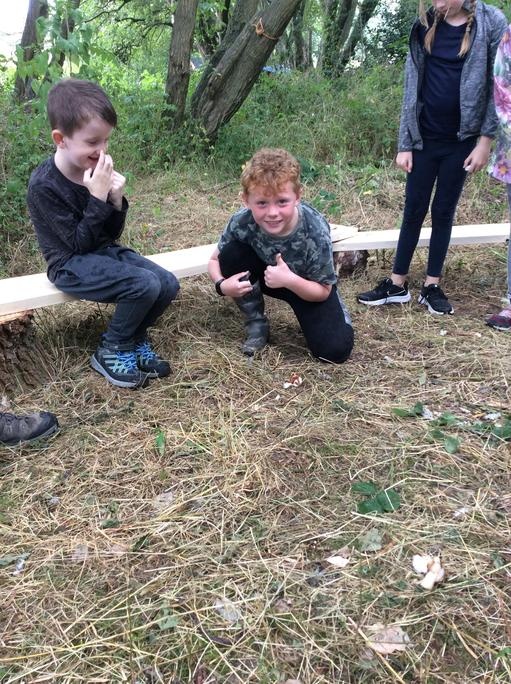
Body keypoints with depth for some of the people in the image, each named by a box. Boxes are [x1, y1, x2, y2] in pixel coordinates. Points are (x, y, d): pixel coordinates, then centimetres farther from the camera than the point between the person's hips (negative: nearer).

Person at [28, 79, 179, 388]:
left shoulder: (96, 169, -2)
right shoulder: (44, 185, -19)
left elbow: (111, 235, 4)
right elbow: (79, 243, -20)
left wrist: (116, 200, -15)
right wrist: (97, 198, -25)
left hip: (104, 250, 7)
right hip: (71, 264, -7)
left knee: (168, 284, -10)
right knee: (145, 285, -26)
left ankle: (134, 339, 13)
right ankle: (111, 351, -4)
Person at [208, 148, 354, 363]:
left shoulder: (316, 231, -34)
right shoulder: (241, 222, -28)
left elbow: (323, 291, -22)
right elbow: (215, 260, -11)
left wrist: (290, 280, -41)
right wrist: (222, 284, -33)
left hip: (308, 286, -2)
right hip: (267, 275, 3)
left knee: (334, 350, -22)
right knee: (231, 254, -27)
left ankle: (305, 314, 14)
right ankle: (256, 324, -5)